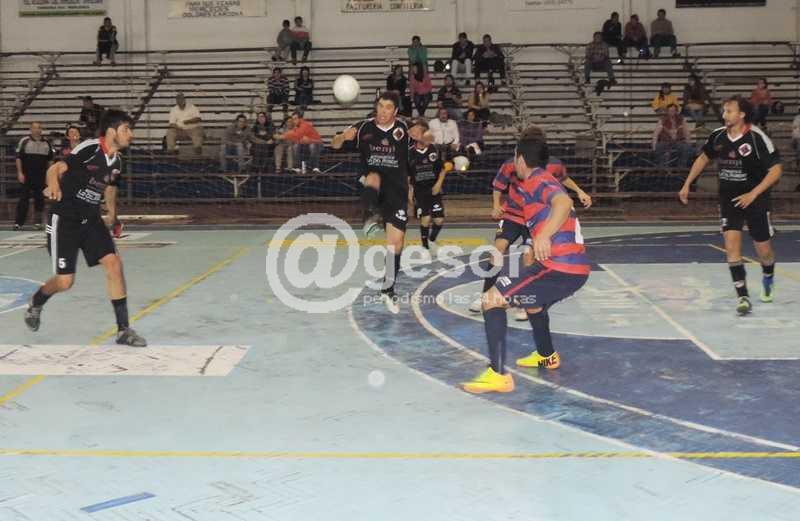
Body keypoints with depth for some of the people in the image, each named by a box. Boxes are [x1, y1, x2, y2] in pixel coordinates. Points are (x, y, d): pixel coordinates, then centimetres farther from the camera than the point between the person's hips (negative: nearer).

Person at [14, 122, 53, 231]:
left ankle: (38, 222, 14)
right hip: (26, 176, -3)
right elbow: (18, 157, -1)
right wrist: (20, 172, -8)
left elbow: (50, 159, 16)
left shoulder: (46, 143, 9)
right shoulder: (24, 141, -1)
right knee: (24, 198, -5)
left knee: (40, 199, 5)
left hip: (41, 176, 3)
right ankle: (18, 222, -2)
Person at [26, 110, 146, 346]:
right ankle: (35, 304, 33)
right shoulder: (89, 149, -18)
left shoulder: (116, 160, 4)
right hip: (64, 220, -6)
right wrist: (54, 185, -47)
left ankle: (123, 330, -4)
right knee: (65, 281, -4)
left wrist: (112, 215, 35)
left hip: (91, 220, 6)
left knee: (114, 264, -10)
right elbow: (55, 169, -24)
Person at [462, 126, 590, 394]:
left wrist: (543, 236, -44)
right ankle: (546, 356, 56)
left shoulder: (537, 181, -9)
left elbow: (563, 202, -31)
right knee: (531, 299, 38)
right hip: (576, 268, 10)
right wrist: (534, 253, 35)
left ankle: (499, 375, -17)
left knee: (492, 299, -12)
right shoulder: (545, 182, 22)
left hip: (560, 269, -10)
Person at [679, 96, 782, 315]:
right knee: (731, 245, -13)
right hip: (729, 199, 3)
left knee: (763, 250, 8)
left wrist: (753, 194, -23)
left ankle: (768, 278, 42)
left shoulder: (757, 138, -19)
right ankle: (742, 297, -10)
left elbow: (776, 169, -16)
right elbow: (704, 158, 15)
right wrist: (687, 184, 11)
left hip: (755, 199, -3)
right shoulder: (718, 136, -4)